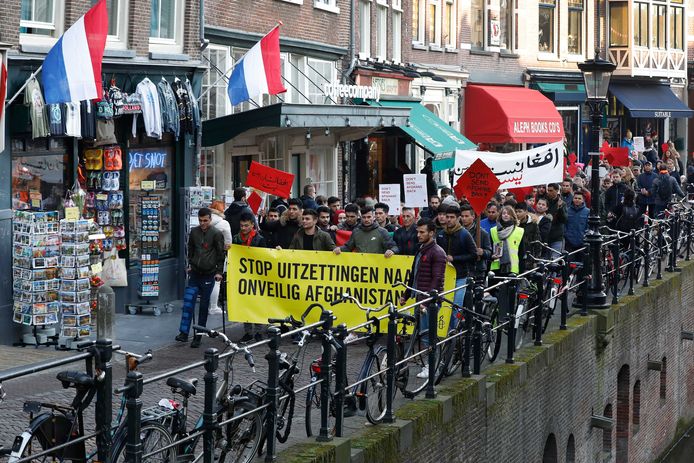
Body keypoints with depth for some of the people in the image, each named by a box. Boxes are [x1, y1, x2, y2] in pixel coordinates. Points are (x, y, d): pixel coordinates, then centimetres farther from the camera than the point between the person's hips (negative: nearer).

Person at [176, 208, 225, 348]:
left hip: (208, 274, -4)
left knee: (204, 305, 1)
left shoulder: (216, 234, -5)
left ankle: (198, 336, 6)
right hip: (195, 272, 4)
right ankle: (184, 333, 2)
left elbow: (221, 253, -2)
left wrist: (219, 271, -5)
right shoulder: (194, 232, 6)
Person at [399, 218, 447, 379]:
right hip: (421, 299, 9)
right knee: (421, 333, 9)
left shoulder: (437, 253, -11)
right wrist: (406, 295, 23)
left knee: (426, 334, -9)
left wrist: (428, 299, -23)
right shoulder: (421, 250, 19)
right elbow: (414, 276, 26)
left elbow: (437, 279, -17)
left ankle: (430, 366, -4)